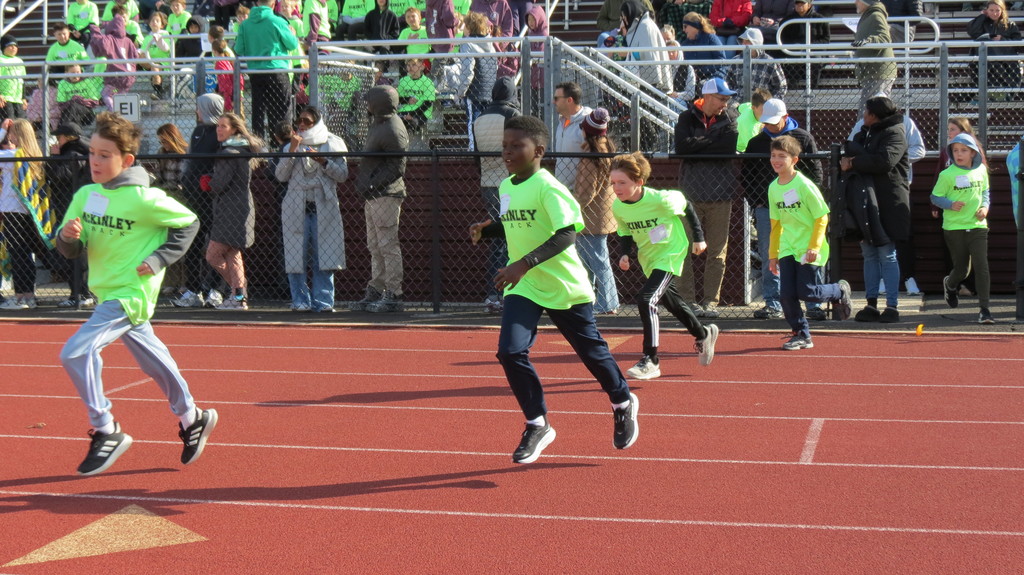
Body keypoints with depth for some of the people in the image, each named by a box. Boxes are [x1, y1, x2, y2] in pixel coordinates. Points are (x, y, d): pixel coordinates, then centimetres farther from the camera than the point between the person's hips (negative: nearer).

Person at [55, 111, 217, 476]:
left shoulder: (143, 199, -17)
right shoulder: (85, 196, 2)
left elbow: (188, 223, -5)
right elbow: (69, 250, 4)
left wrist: (159, 259, -11)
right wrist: (67, 236, -18)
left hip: (132, 293, -7)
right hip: (108, 293, 7)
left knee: (76, 353, -18)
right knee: (153, 360, 19)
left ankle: (106, 431, -6)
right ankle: (191, 418, 36)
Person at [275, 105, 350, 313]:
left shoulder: (333, 144, 9)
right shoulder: (292, 145, 14)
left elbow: (343, 175, 3)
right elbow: (280, 176, 4)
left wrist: (323, 162, -10)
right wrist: (292, 152, -6)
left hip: (324, 208, -1)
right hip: (296, 208, 1)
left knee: (324, 255, -4)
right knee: (296, 255, -3)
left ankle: (323, 300, 0)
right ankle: (300, 300, 3)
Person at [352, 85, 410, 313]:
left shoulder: (393, 130, -15)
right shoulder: (377, 124, 16)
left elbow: (397, 168, -19)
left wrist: (373, 185, -19)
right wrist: (362, 181, 15)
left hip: (386, 195, -11)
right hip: (373, 195, 11)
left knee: (388, 246, -7)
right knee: (375, 247, 14)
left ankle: (393, 295, -4)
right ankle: (375, 291, 21)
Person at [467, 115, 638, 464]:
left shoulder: (547, 187, -18)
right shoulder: (506, 188, 5)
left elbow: (567, 232, -28)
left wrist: (525, 264, -36)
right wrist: (486, 230, 0)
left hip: (565, 287, -5)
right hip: (522, 287, 6)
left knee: (591, 350, 11)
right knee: (510, 352, -14)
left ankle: (623, 403, 39)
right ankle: (537, 425, 1)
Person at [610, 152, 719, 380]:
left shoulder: (660, 200, -26)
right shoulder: (617, 207, -11)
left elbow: (684, 206, -7)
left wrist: (698, 237, 0)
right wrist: (625, 254, -14)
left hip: (670, 254, -7)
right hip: (648, 259, 7)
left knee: (646, 300, -23)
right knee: (672, 303, 23)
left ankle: (650, 361, -18)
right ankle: (704, 334, 51)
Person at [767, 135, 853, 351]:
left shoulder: (804, 185, -14)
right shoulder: (773, 188, 4)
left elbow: (822, 217, -11)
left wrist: (814, 247, -16)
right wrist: (773, 254, 14)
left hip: (807, 250, -5)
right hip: (787, 249, 5)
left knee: (807, 292, -8)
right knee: (786, 294, -4)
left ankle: (840, 291, 22)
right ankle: (801, 335, 11)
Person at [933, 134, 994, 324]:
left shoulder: (981, 170, 4)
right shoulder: (947, 174, -8)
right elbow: (935, 197, -2)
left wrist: (985, 207, 0)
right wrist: (951, 204, -19)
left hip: (978, 226, 2)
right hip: (954, 228, -2)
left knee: (982, 267, -9)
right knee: (961, 270, 9)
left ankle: (984, 309, -5)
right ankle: (949, 285, 45)